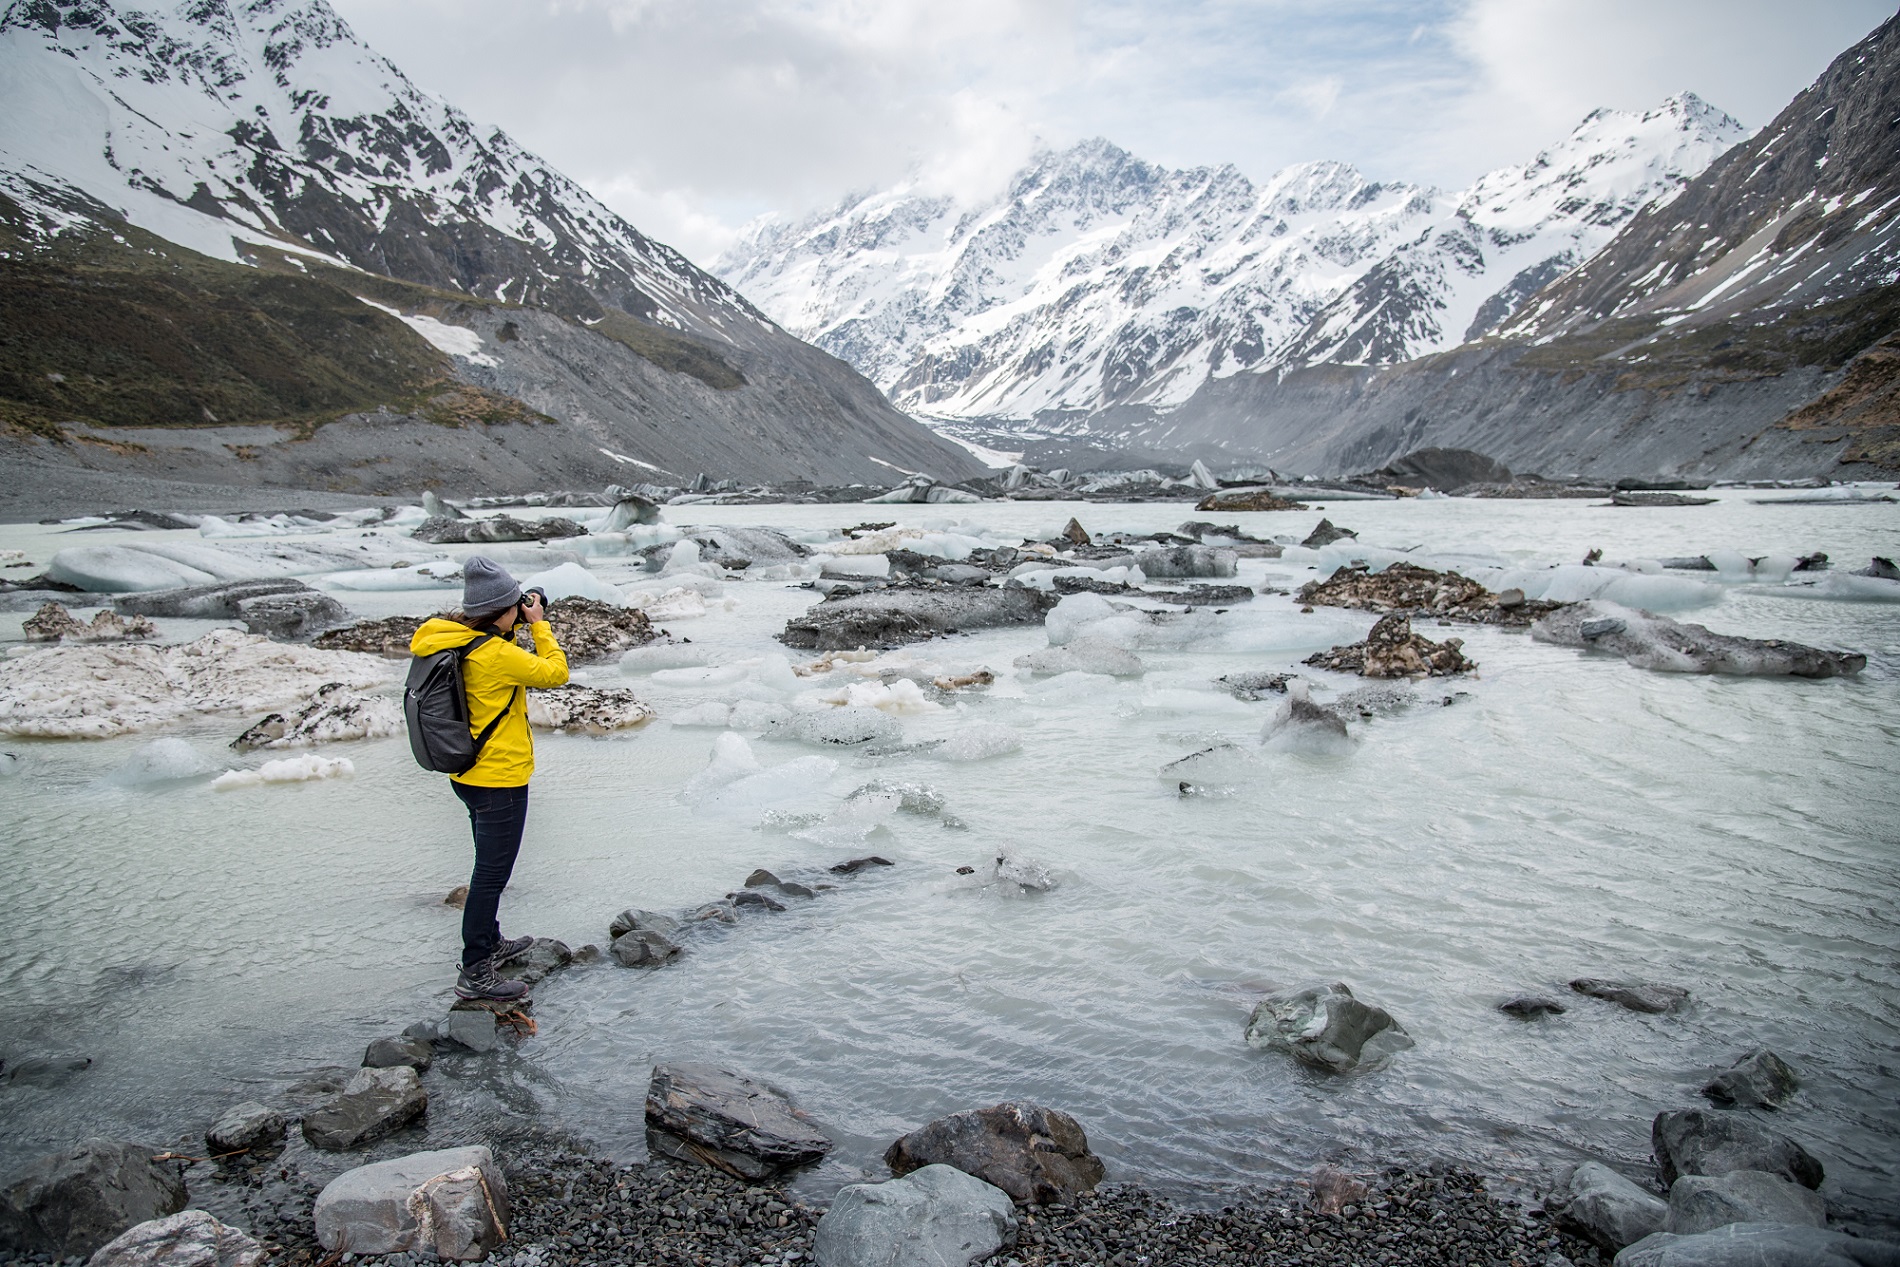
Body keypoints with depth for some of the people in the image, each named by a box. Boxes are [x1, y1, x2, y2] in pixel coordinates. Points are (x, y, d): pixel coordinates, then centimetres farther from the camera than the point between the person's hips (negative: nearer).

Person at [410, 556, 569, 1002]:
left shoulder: (448, 639, 1)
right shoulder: (496, 655, -25)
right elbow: (555, 672, -15)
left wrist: (514, 626, 7)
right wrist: (538, 624, -5)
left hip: (469, 774, 9)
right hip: (500, 779, -9)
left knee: (489, 866, 25)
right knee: (491, 874, 0)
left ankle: (490, 943, 41)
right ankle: (475, 972, 8)